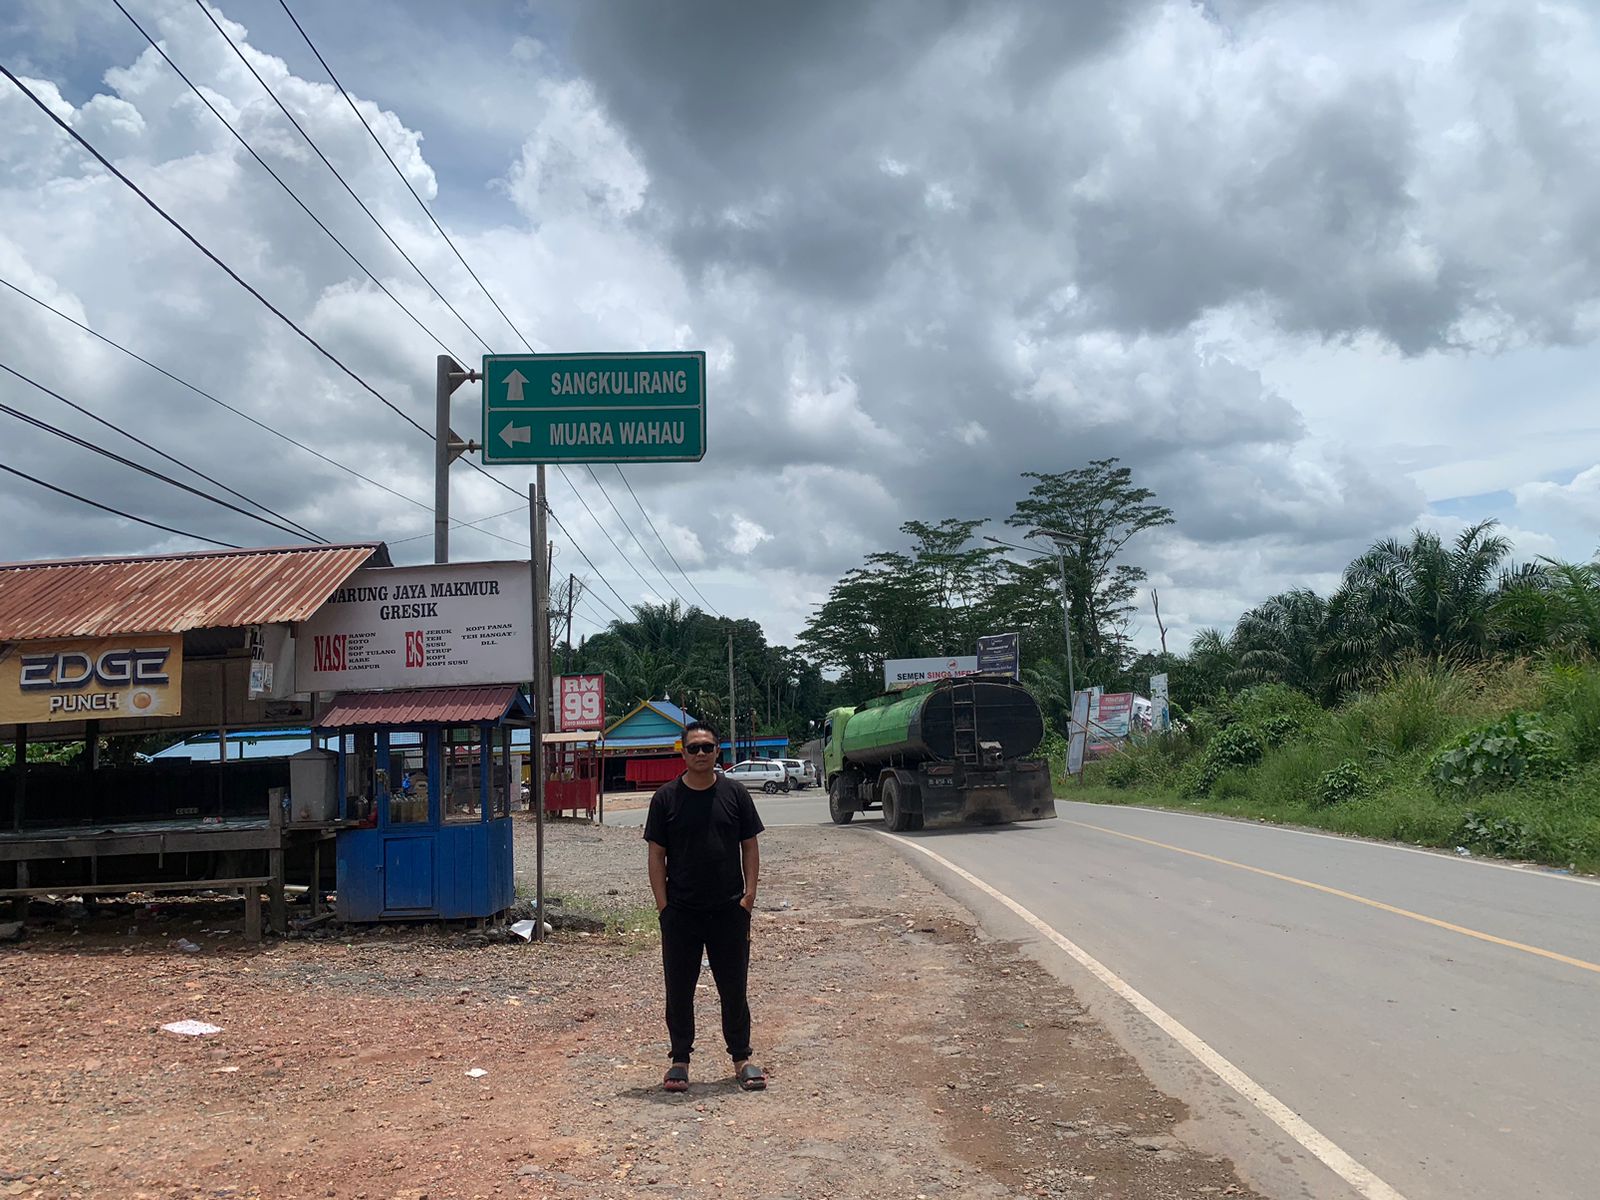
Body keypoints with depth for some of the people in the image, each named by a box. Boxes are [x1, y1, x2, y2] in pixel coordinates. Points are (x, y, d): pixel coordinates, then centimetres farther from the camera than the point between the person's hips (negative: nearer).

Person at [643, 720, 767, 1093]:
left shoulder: (734, 793, 2)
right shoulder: (666, 797, 0)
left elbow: (750, 846, 6)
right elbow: (656, 854, 2)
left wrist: (749, 894, -2)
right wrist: (662, 903, -5)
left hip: (729, 909, 0)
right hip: (680, 912, 0)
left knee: (734, 988, 8)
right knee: (678, 989, 7)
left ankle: (741, 1059, 20)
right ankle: (680, 1061, 20)